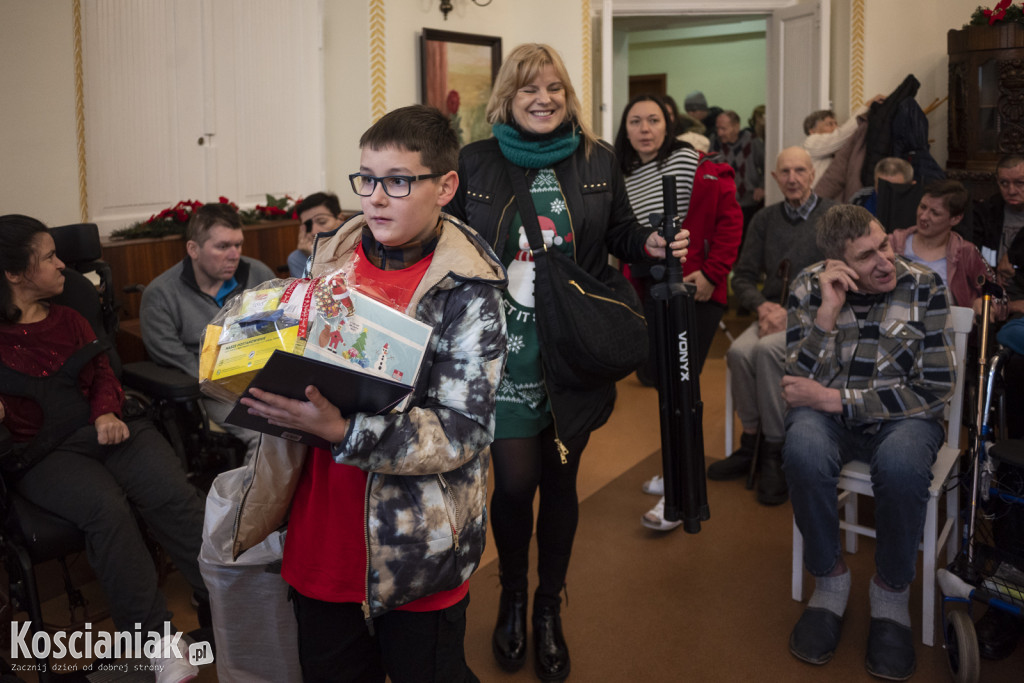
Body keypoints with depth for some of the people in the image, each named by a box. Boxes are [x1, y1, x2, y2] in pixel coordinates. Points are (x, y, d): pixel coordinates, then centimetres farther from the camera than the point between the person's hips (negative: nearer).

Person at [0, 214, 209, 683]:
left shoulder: (68, 319, 21)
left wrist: (107, 413, -3)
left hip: (102, 428, 4)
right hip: (41, 452, -3)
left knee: (173, 496, -24)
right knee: (106, 507, -32)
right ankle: (154, 638, -26)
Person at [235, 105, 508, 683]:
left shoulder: (469, 289, -13)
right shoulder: (332, 257, 3)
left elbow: (464, 431, -18)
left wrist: (345, 430, -29)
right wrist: (262, 384, -5)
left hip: (418, 551, -5)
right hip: (321, 540, 5)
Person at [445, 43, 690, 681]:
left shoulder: (599, 161, 5)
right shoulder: (474, 163, 1)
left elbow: (622, 234, 13)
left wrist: (653, 244, -8)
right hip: (505, 347, -1)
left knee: (560, 479, 10)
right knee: (514, 480, -2)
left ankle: (549, 608, 32)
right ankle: (513, 596, 28)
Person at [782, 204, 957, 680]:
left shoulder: (924, 288, -9)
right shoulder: (810, 287, -5)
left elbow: (934, 390, -13)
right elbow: (800, 385, -11)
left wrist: (831, 399, -18)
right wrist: (828, 311, -24)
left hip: (902, 415, -1)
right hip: (828, 413, 1)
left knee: (900, 464, -37)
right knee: (803, 450, -35)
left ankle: (891, 591, -9)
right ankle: (830, 578, -10)